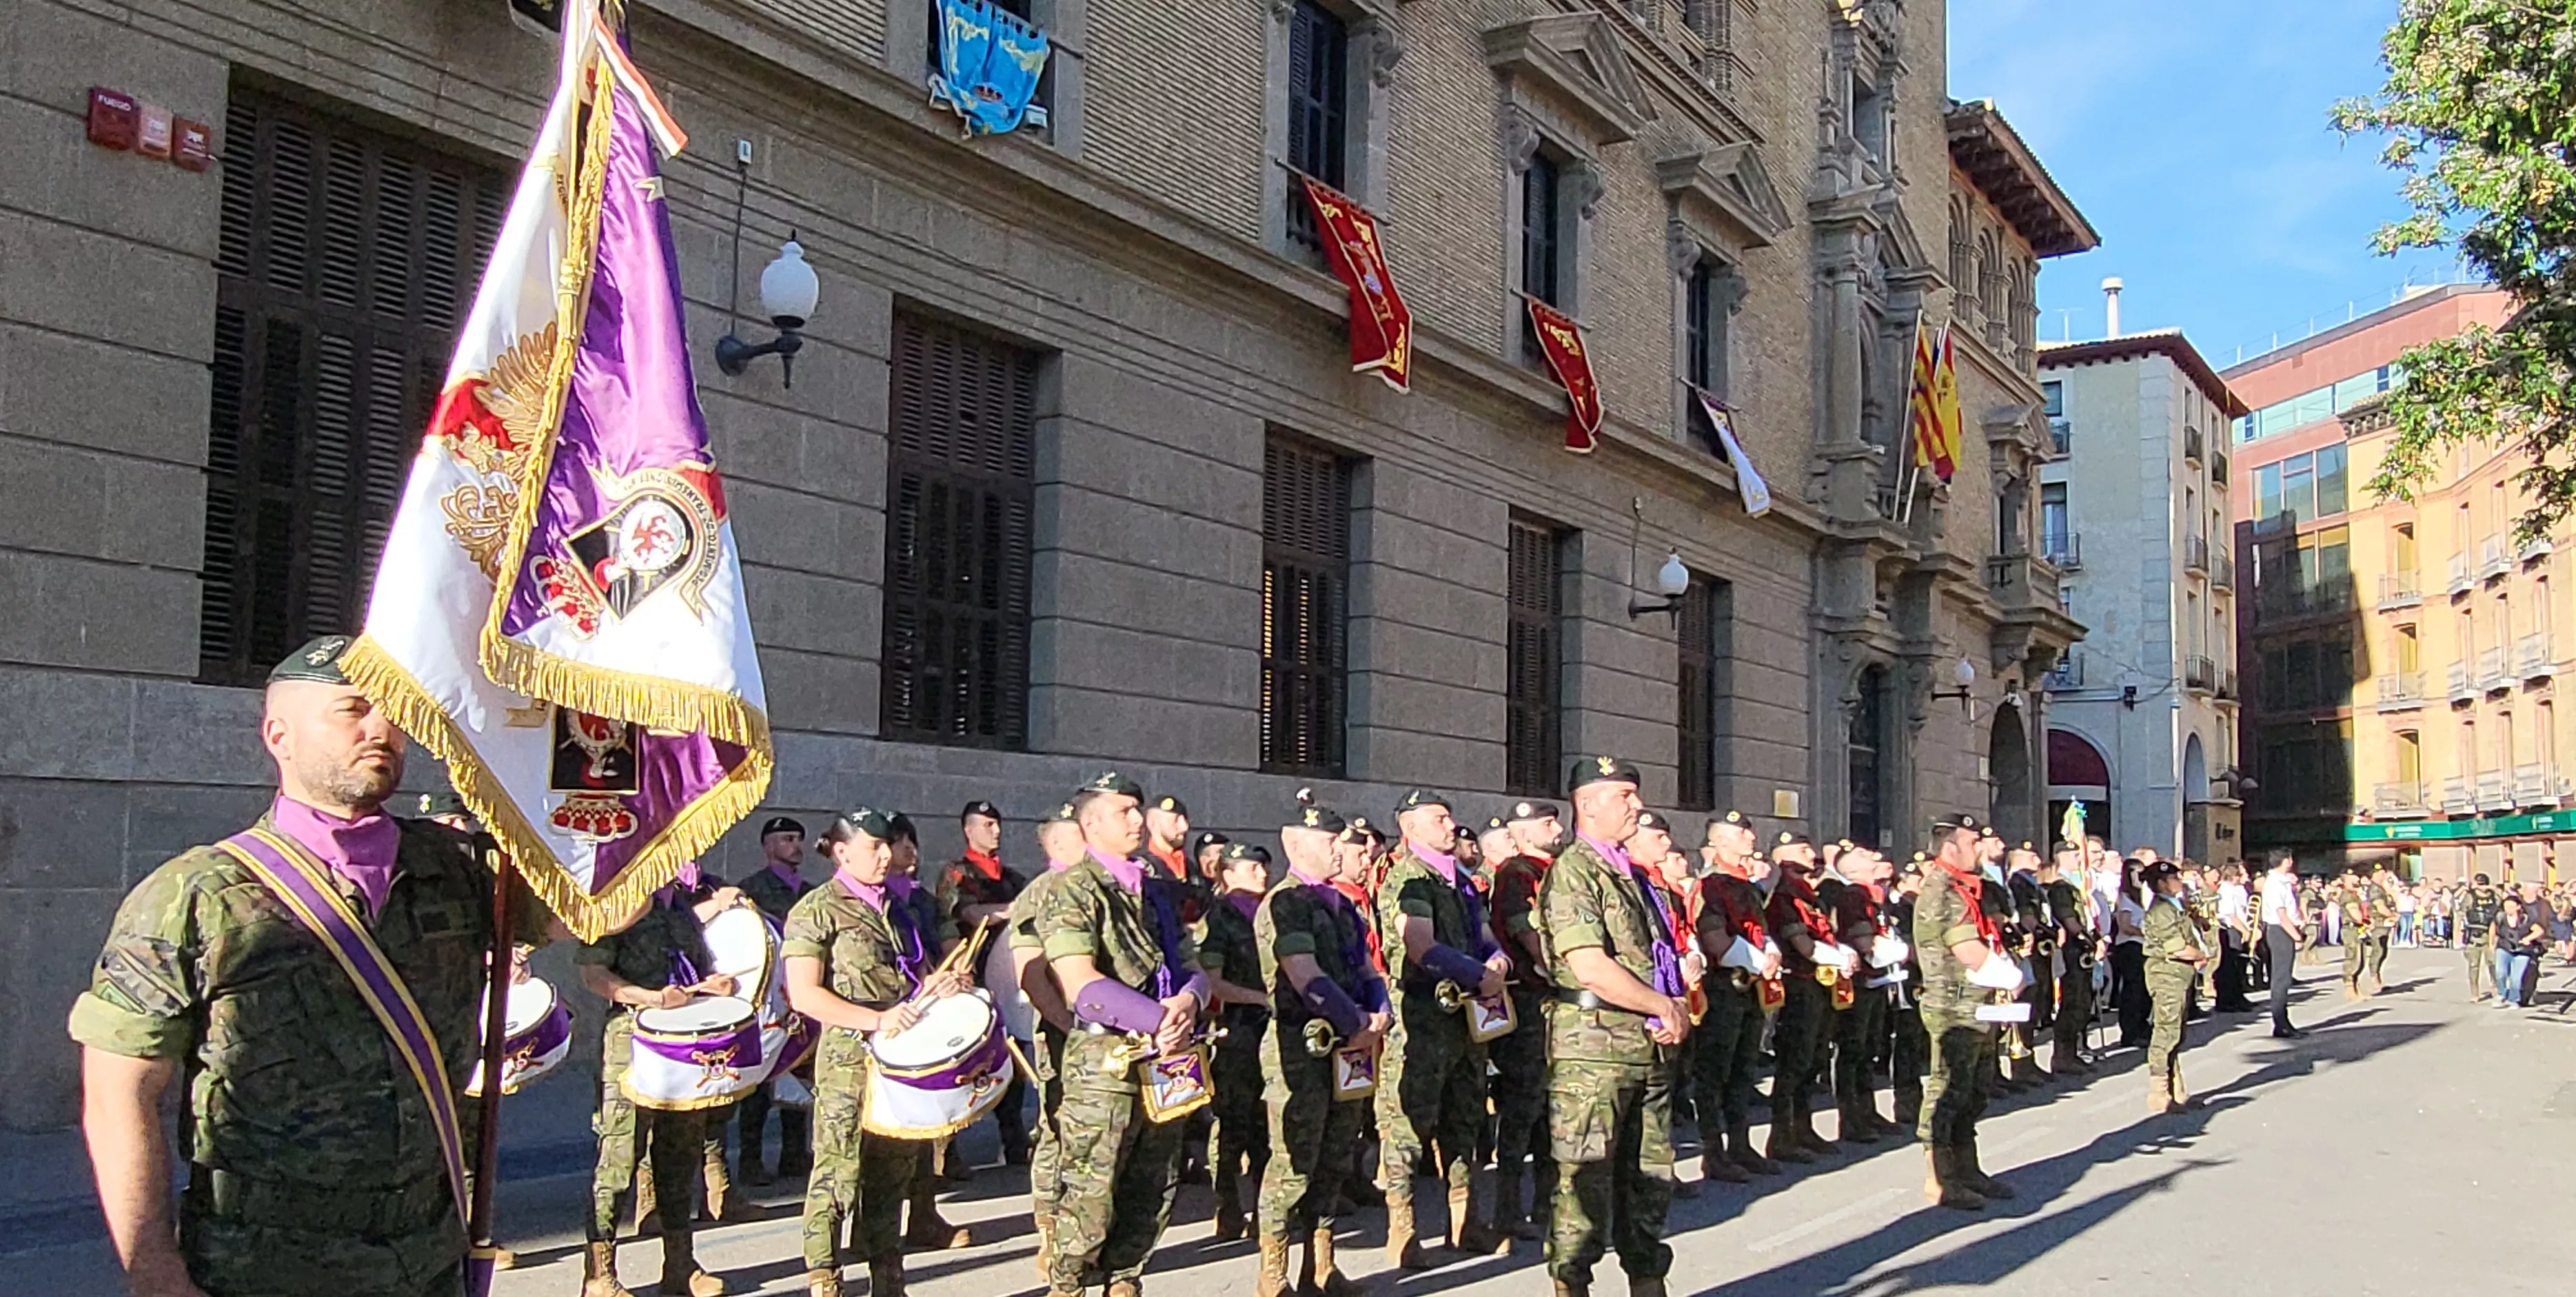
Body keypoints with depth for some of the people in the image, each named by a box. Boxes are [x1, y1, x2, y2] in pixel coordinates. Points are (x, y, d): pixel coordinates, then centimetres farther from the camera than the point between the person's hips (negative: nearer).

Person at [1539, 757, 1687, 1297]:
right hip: (1595, 1044, -9)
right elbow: (1592, 969, -20)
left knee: (1650, 1176, 14)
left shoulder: (1633, 876, 17)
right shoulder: (1573, 872, -11)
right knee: (1586, 1178, -3)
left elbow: (1663, 955, 23)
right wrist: (1666, 1007, -11)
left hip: (1651, 1047, 9)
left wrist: (1678, 1009, 2)